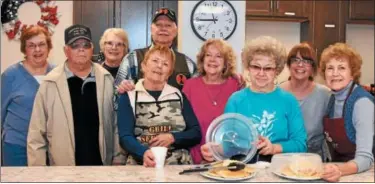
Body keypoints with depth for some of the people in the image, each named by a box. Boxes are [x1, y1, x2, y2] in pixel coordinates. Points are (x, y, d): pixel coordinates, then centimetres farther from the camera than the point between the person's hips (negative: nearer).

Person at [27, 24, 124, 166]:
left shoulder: (106, 79, 1)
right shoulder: (50, 83, -6)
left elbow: (116, 122, 5)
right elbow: (37, 132, -3)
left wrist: (118, 158, 5)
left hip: (101, 163, 2)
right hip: (62, 167, -2)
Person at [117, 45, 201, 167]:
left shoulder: (179, 95, 13)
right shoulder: (129, 96, 7)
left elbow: (196, 133, 11)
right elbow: (125, 136, -3)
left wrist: (173, 138, -7)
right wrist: (144, 153, -22)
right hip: (142, 166, -1)